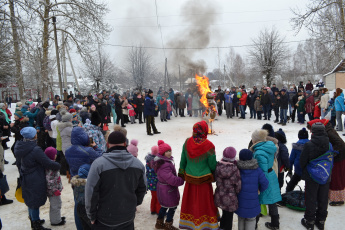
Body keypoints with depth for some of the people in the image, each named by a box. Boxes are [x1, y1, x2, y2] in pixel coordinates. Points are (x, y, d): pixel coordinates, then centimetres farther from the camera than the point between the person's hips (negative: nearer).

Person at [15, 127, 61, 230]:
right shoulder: (35, 150, -26)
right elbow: (48, 163, -26)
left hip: (25, 179, 9)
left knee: (30, 201, 24)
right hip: (36, 181, -9)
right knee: (35, 202, 6)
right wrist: (58, 165, -9)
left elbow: (19, 163, 14)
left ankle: (33, 220, 42)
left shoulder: (19, 148, 0)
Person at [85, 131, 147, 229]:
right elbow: (142, 189, 7)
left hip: (104, 221, -3)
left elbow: (90, 193, -14)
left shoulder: (99, 164, -17)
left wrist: (92, 216, -1)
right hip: (128, 218, 3)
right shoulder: (138, 164, -4)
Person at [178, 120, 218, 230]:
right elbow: (213, 165, -9)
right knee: (205, 202, 11)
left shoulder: (187, 143, -8)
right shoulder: (208, 146, -18)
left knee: (190, 201, 18)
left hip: (189, 179, 4)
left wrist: (181, 173, 16)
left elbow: (183, 160, 3)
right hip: (204, 179, -3)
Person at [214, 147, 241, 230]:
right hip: (230, 198, -5)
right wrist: (236, 193, 6)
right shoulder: (234, 169, -22)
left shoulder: (218, 166, -11)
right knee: (229, 217, 14)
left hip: (220, 196, 5)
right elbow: (238, 186, -13)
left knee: (225, 214, 27)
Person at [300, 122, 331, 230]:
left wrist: (304, 172, 7)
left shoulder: (309, 145, -21)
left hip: (312, 177, -4)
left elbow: (302, 161, -13)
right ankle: (321, 221, 30)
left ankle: (309, 221, 21)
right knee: (323, 200, 17)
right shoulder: (329, 144, -8)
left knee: (311, 199, 10)